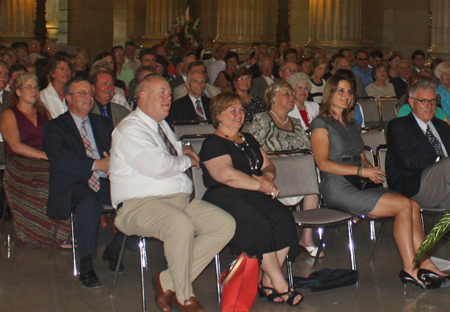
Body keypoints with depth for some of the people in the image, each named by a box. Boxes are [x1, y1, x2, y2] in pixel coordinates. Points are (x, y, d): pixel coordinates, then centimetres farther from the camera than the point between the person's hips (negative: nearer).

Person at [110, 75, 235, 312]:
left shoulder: (161, 124, 21)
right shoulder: (130, 129, -8)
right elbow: (158, 166, -22)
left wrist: (182, 148, 19)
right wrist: (186, 161, -3)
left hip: (181, 199, 9)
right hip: (141, 204, -9)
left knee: (225, 225, -11)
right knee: (182, 225, -38)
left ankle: (168, 282, -8)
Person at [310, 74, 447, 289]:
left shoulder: (352, 124, 25)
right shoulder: (321, 124, 0)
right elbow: (323, 163, -12)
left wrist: (372, 169, -1)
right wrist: (360, 171, -17)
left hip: (360, 185, 8)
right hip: (338, 188, -7)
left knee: (413, 206, -14)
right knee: (404, 205, -21)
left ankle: (425, 264, -16)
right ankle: (410, 268, -17)